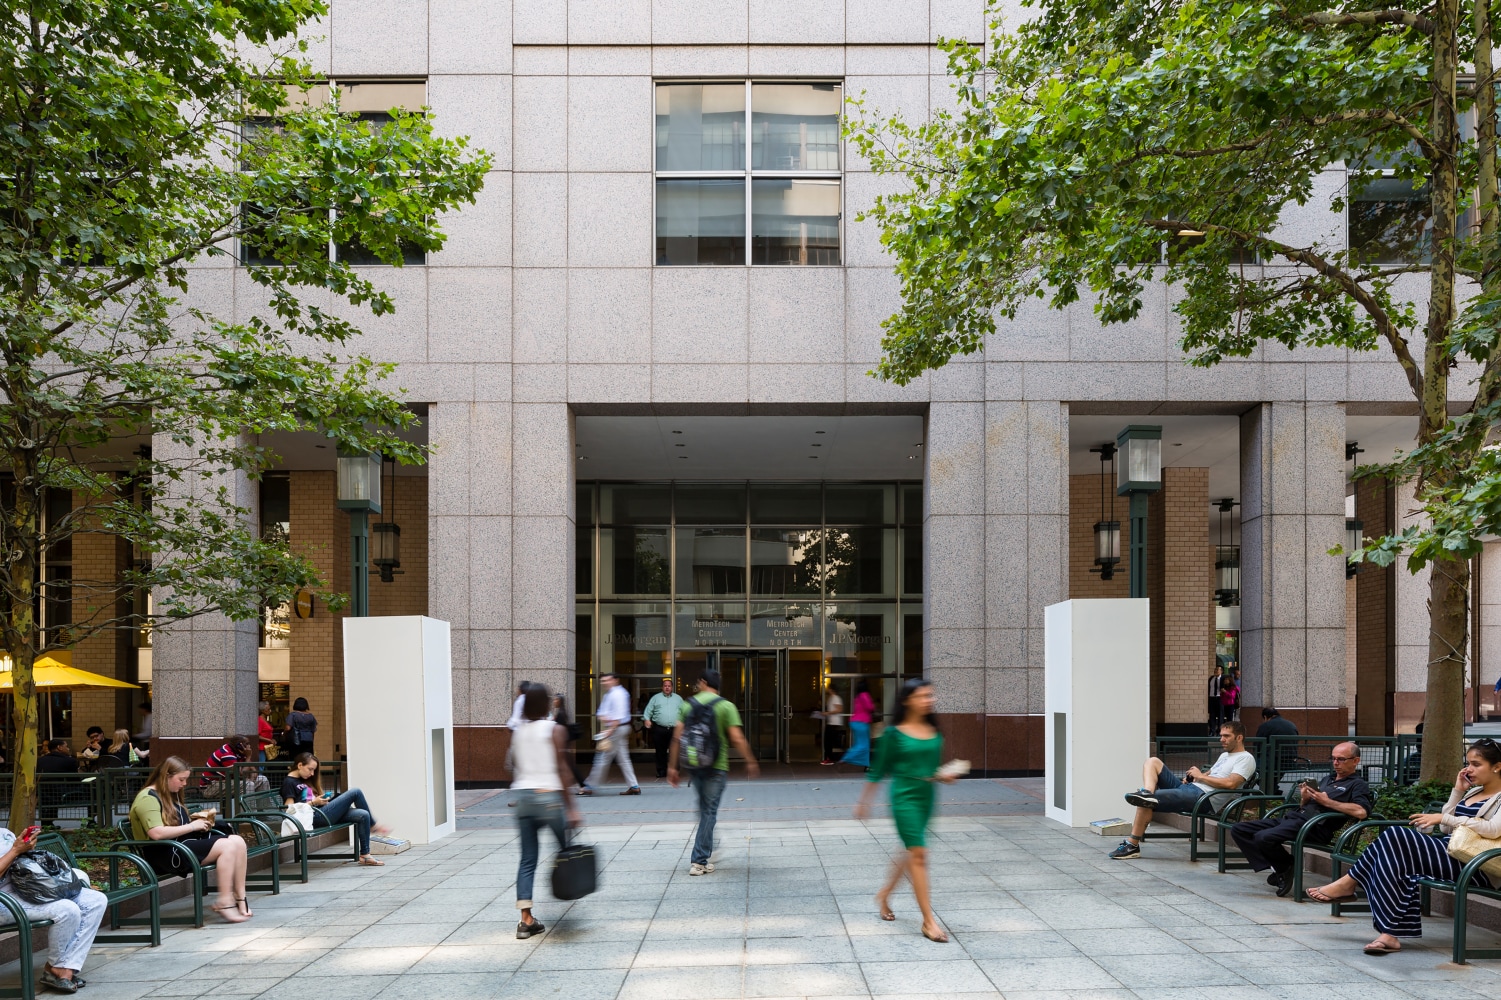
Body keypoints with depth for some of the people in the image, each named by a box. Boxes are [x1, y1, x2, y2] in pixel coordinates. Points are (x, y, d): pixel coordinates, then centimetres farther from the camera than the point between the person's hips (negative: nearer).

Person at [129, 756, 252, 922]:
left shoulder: (171, 795, 22)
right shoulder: (148, 798, -10)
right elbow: (156, 833, -23)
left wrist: (199, 822, 8)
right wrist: (191, 826, -15)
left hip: (184, 841, 10)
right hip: (164, 852, -10)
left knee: (238, 842, -10)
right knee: (227, 846, -26)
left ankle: (240, 899, -12)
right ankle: (225, 903, -27)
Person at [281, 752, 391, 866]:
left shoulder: (304, 780, 24)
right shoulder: (289, 782, -3)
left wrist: (322, 800, 8)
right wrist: (313, 803, -15)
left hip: (322, 812, 9)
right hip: (316, 817, -9)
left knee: (363, 815, -9)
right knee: (356, 793, -12)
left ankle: (365, 855, -7)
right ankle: (372, 826, 8)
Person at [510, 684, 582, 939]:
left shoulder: (518, 732, 9)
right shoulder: (555, 730, -5)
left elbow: (514, 771, 10)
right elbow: (560, 770, -9)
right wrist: (571, 808, -8)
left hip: (524, 797, 5)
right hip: (550, 798, -5)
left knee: (527, 860, 6)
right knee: (566, 850, 14)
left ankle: (526, 919, 1)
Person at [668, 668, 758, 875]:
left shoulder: (688, 705, 3)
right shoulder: (726, 706, -6)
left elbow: (677, 737, 0)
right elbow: (737, 739, -11)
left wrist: (672, 766, 5)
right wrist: (750, 762, 0)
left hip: (693, 765, 4)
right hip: (716, 766, -4)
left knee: (703, 808, 24)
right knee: (709, 812, 1)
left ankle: (706, 851, 31)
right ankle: (699, 861, -1)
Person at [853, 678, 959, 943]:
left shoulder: (934, 732, 7)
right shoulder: (894, 733, -8)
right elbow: (879, 770, 0)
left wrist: (942, 777, -4)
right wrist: (864, 801, 5)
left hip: (926, 795, 6)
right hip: (904, 795, -6)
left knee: (911, 853, 17)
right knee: (918, 854, -10)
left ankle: (884, 894, 41)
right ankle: (929, 921, -8)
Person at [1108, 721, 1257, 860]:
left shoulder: (1246, 759, -2)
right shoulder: (1225, 755, 29)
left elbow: (1230, 784, -17)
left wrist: (1200, 776, -8)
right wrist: (1192, 776, 7)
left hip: (1201, 796, -10)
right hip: (1187, 786, 10)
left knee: (1146, 803, -20)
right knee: (1153, 761, -1)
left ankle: (1133, 846, -12)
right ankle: (1147, 794, -29)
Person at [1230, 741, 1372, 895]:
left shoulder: (1357, 784, 5)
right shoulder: (1328, 779, 30)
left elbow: (1361, 812, -17)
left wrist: (1328, 802, -12)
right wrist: (1304, 798, 6)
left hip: (1315, 825, -9)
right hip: (1292, 816, 9)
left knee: (1264, 837, -33)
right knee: (1238, 830, -6)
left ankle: (1285, 867, -5)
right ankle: (1277, 867, -9)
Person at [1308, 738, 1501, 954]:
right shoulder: (1472, 793, 27)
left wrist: (1443, 818, -17)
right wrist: (1457, 791, 15)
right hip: (1448, 851, 8)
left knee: (1396, 837, -24)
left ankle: (1349, 883, -10)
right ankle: (1389, 934, -29)